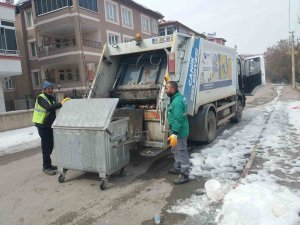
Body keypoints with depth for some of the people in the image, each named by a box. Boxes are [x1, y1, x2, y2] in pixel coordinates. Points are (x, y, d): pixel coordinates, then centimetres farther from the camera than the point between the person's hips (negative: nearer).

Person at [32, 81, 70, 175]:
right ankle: (46, 167, 3)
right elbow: (49, 108, -33)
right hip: (42, 126, -8)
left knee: (50, 146, 14)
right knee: (46, 146, -6)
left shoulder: (52, 98, 11)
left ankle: (48, 165, 26)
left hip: (49, 125, 8)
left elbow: (54, 110, 7)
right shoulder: (41, 98, -14)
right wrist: (61, 104, -36)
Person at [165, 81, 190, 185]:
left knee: (182, 153, -1)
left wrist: (174, 134, -29)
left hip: (179, 132, -11)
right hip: (178, 131, 11)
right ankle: (177, 168, 41)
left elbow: (178, 119, -29)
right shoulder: (178, 97, 8)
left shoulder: (177, 102, -25)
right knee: (176, 151, 24)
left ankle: (184, 175, 10)